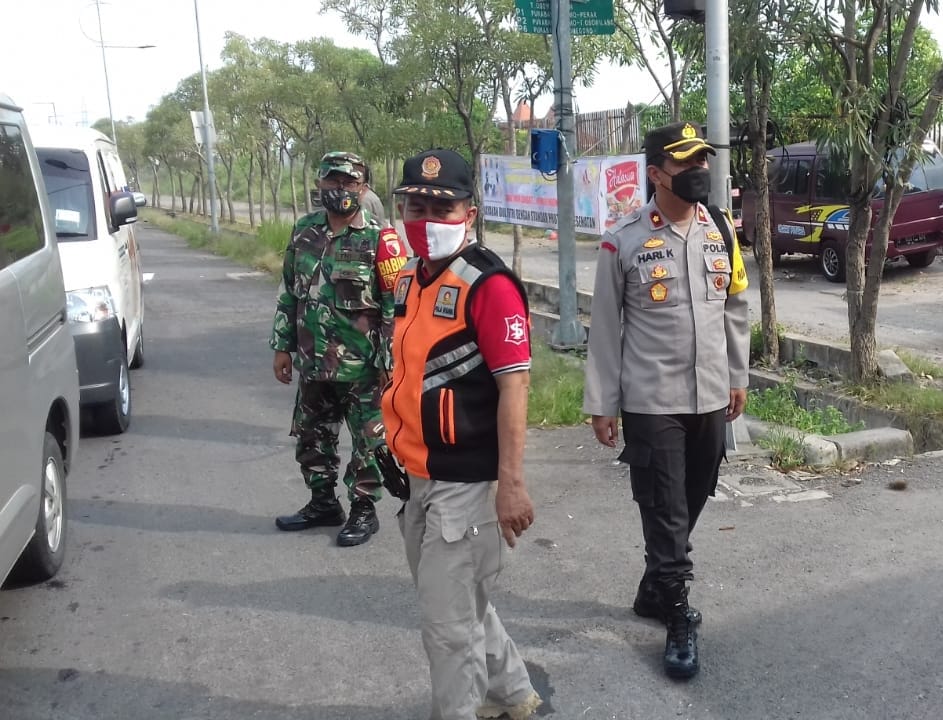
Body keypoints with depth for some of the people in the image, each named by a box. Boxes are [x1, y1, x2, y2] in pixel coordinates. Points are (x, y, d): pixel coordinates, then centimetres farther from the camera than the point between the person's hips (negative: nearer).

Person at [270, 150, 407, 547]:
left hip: (362, 367, -6)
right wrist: (282, 346, 11)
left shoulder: (379, 241, -11)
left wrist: (389, 363, -14)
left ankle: (363, 511, 21)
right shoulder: (304, 231, 6)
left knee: (367, 442, 5)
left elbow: (398, 307, -12)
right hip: (314, 364, 6)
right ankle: (323, 503, 34)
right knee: (312, 438, 17)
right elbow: (289, 294, 13)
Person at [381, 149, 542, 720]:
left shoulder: (489, 283, -16)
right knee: (461, 602, 23)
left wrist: (511, 483, -23)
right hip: (424, 475, 9)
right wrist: (399, 438, 21)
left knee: (448, 618, 2)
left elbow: (514, 383, -20)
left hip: (467, 482, -9)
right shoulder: (410, 278, 10)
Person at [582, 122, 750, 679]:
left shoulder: (721, 231, 6)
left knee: (688, 508, 16)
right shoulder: (624, 241, -9)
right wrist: (602, 404, -5)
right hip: (651, 403, -5)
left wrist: (738, 377, 14)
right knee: (665, 514, 2)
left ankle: (655, 590, 36)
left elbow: (736, 309, 14)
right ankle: (679, 619, 17)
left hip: (711, 400, 5)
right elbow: (606, 328, -6)